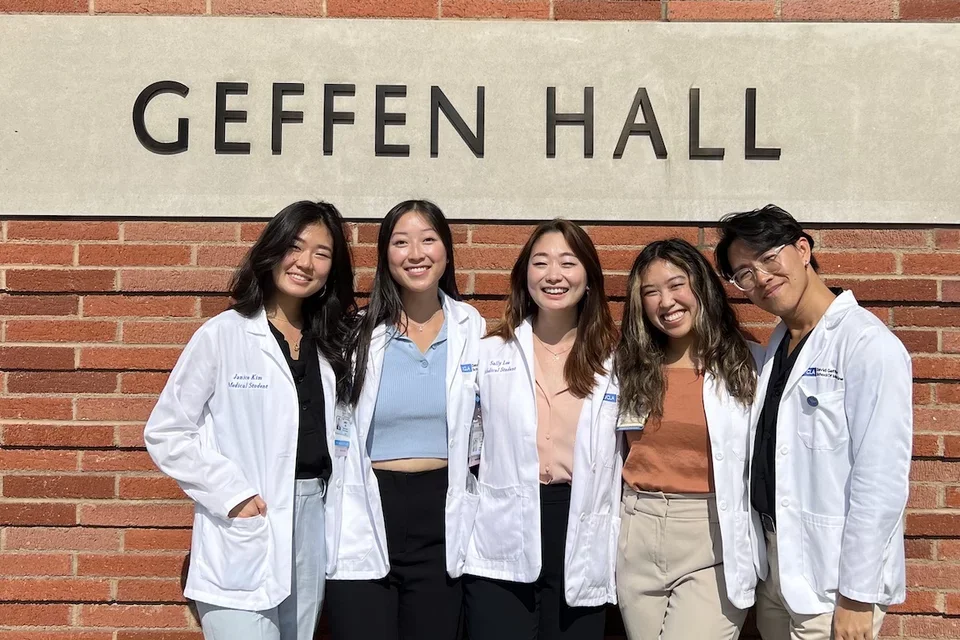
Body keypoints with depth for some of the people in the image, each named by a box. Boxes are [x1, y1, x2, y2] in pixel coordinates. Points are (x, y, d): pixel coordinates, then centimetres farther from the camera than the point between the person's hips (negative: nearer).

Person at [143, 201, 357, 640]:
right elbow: (165, 433, -6)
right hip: (242, 539, -5)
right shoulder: (222, 335, -6)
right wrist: (231, 493, -14)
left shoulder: (328, 345, 10)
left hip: (312, 525, 6)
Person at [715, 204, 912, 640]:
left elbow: (882, 480, -19)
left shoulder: (868, 345, -16)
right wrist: (765, 550, 8)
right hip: (775, 563, 7)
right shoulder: (777, 345, 9)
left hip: (832, 579, -7)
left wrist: (857, 596, -18)